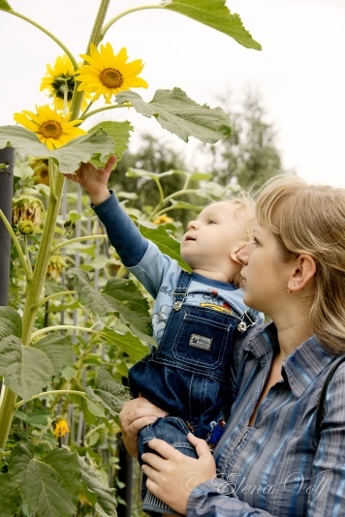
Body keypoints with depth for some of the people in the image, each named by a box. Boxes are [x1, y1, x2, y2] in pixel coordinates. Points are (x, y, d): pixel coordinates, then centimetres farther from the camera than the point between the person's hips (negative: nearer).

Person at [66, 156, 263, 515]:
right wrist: (99, 192, -13)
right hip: (164, 414, -1)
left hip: (215, 423, 2)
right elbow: (131, 244, -5)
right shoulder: (171, 279, 6)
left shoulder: (251, 311, 6)